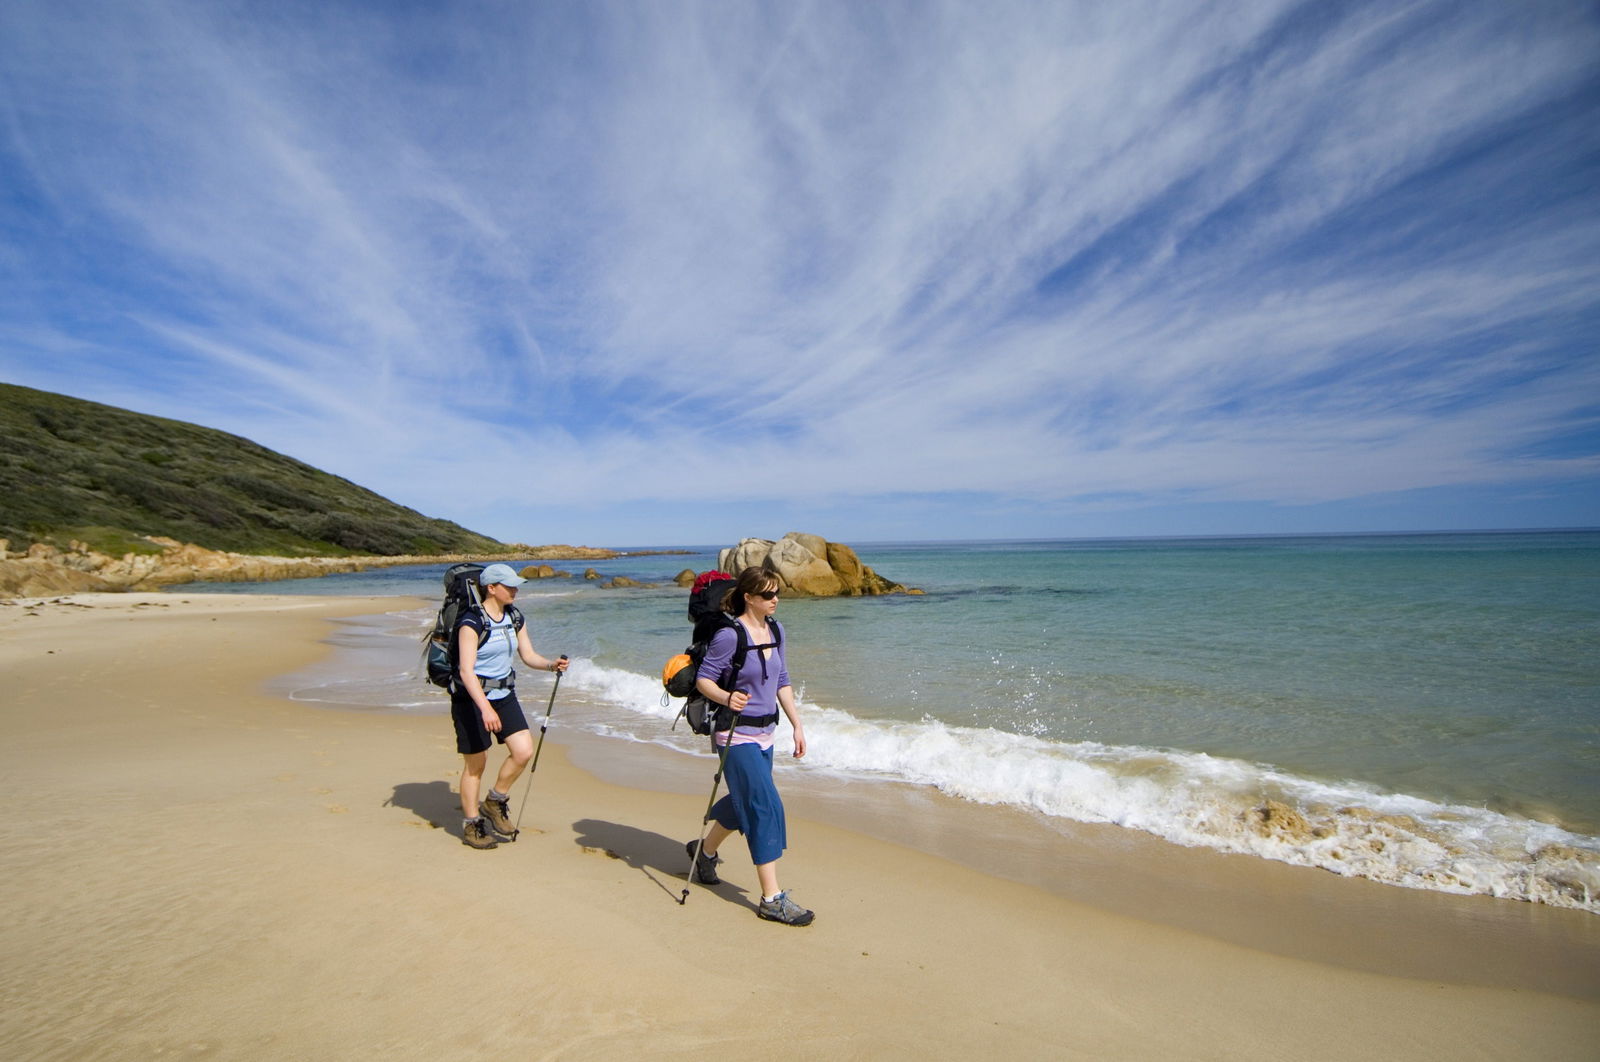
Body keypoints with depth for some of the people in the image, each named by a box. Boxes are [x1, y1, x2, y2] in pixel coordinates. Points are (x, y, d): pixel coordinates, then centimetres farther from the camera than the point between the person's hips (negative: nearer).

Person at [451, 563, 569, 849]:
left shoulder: (514, 618, 3)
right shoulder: (472, 622, -18)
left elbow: (528, 656, 7)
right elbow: (466, 670, -25)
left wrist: (552, 664, -14)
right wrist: (485, 708, -35)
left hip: (503, 694, 6)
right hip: (471, 697, -6)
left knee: (524, 751, -5)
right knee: (476, 763, 4)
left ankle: (495, 802, 19)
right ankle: (471, 825, 24)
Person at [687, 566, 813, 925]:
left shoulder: (774, 629, 4)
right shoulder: (729, 635, -19)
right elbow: (703, 679, -14)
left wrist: (796, 724, 8)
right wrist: (727, 697, -34)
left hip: (763, 733, 8)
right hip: (736, 734, -8)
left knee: (744, 802, 21)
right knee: (766, 807, -9)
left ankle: (705, 851, 47)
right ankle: (772, 899, 3)